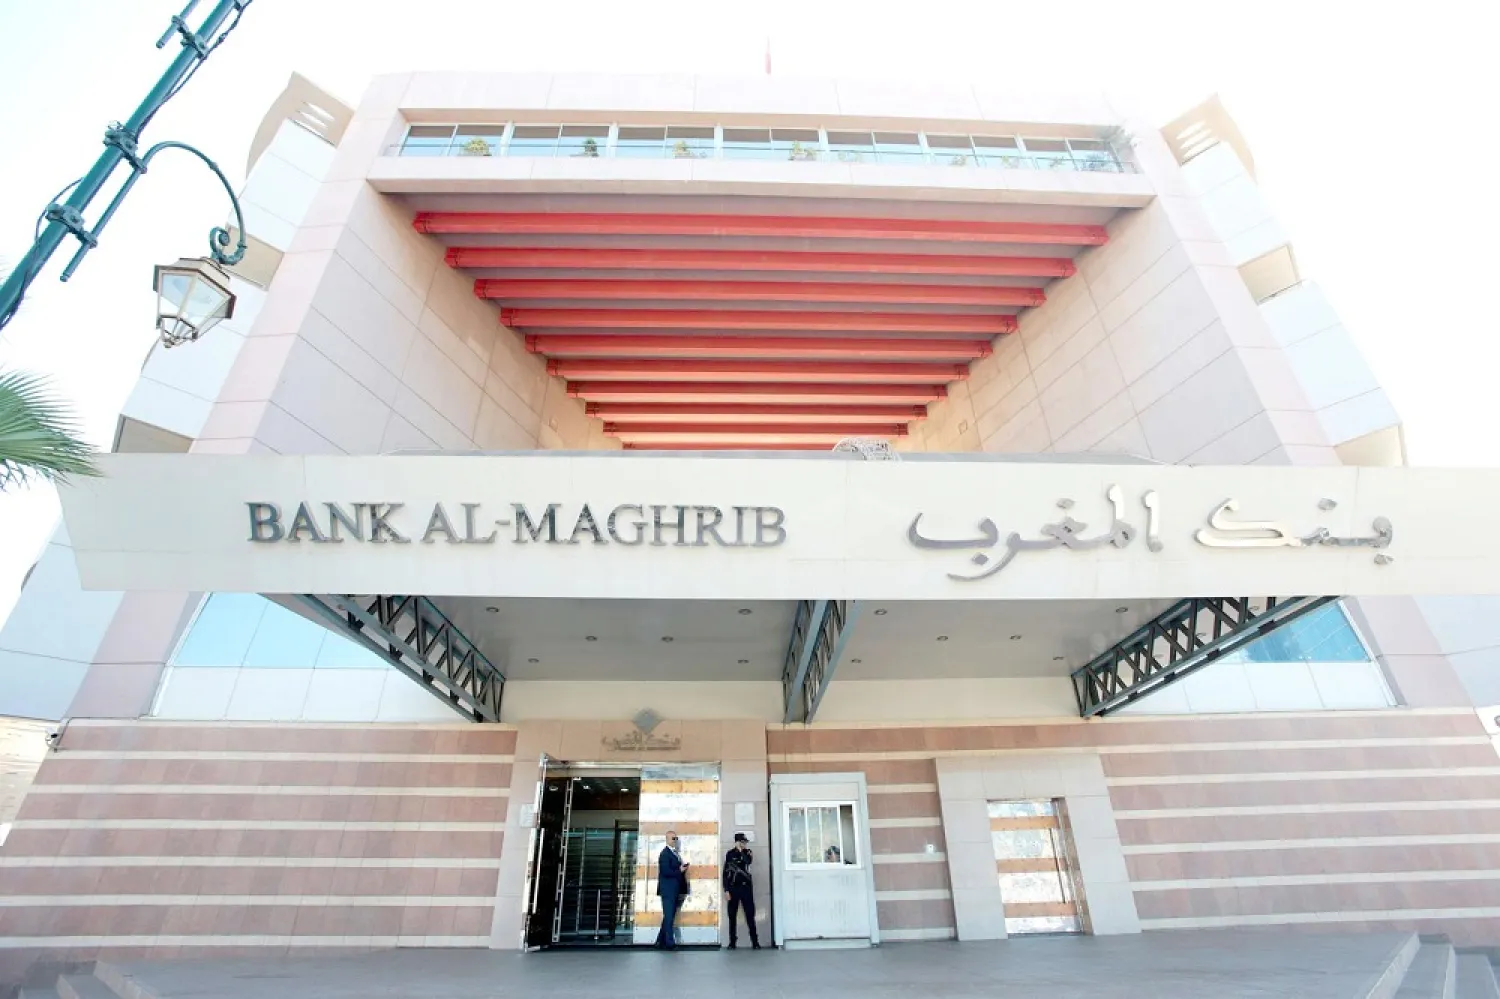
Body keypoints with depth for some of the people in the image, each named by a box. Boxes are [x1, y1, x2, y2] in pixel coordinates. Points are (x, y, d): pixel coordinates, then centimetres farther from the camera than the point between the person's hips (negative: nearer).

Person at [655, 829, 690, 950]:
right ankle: (670, 943, 1)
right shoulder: (665, 853, -14)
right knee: (669, 917, -4)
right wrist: (680, 870, -16)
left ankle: (661, 941, 22)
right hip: (668, 890, -9)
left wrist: (683, 868, 1)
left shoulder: (675, 853, 15)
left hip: (674, 891, 9)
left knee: (669, 917, 14)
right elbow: (665, 871, -23)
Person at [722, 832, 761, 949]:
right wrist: (726, 890, -6)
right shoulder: (730, 854, 1)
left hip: (746, 887, 1)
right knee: (732, 916, 4)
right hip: (733, 888, -1)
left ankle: (755, 941, 4)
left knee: (750, 915, 0)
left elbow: (748, 861, -16)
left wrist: (741, 850, -12)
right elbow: (725, 873, 0)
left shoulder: (747, 853, 7)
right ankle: (732, 942, 12)